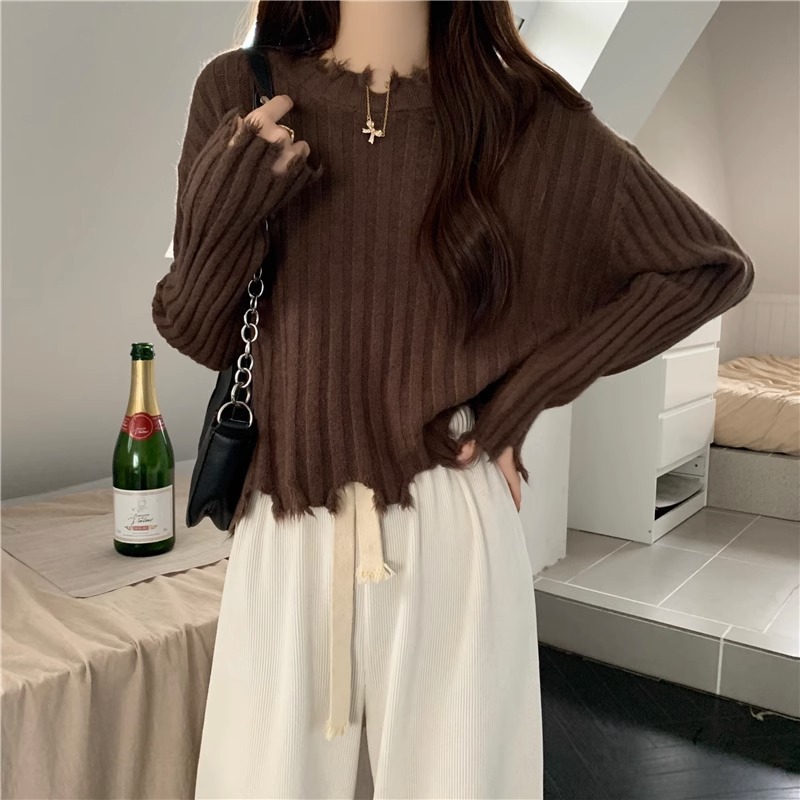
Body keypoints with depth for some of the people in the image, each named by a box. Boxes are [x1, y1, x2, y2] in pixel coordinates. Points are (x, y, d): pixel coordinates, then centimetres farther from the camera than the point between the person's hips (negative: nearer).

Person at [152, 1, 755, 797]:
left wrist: (525, 388, -1)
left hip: (449, 531, -1)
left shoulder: (524, 118, -2)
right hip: (282, 534, 2)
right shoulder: (242, 95, 2)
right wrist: (219, 217, -14)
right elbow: (201, 337, 6)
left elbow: (712, 267, 6)